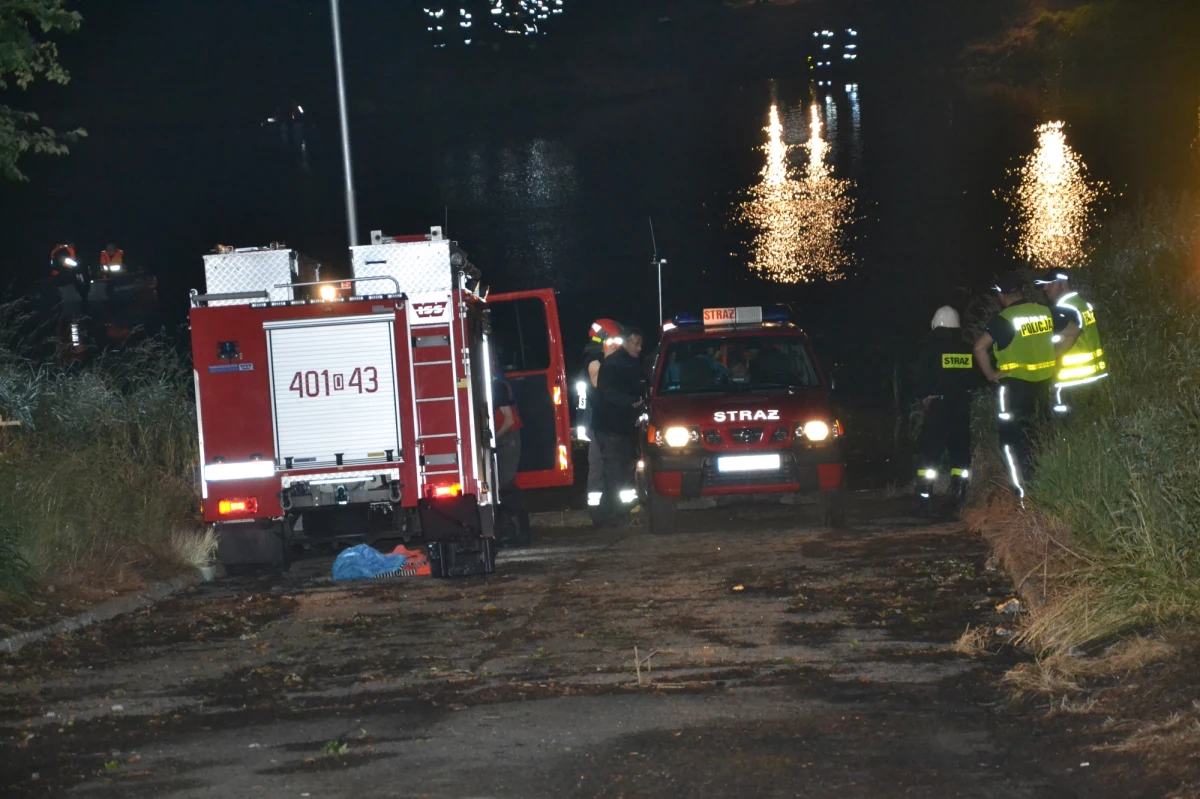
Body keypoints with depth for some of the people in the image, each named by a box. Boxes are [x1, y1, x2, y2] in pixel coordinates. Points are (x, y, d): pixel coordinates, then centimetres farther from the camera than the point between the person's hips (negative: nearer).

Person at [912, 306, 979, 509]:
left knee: (929, 449, -1)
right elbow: (976, 378, 13)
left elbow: (918, 378, -6)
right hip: (962, 406, 4)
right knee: (960, 449, 10)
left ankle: (924, 492, -8)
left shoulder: (932, 347, -6)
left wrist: (924, 396, 9)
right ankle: (958, 492, 2)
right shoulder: (968, 349, 5)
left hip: (938, 405, -4)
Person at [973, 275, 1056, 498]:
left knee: (1011, 439, 3)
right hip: (1043, 384, 5)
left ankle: (1024, 490, -4)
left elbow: (980, 348, -20)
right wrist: (1053, 359, 19)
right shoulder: (1045, 312, 3)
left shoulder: (1004, 319, -12)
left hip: (1014, 385, -5)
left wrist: (990, 374, -9)